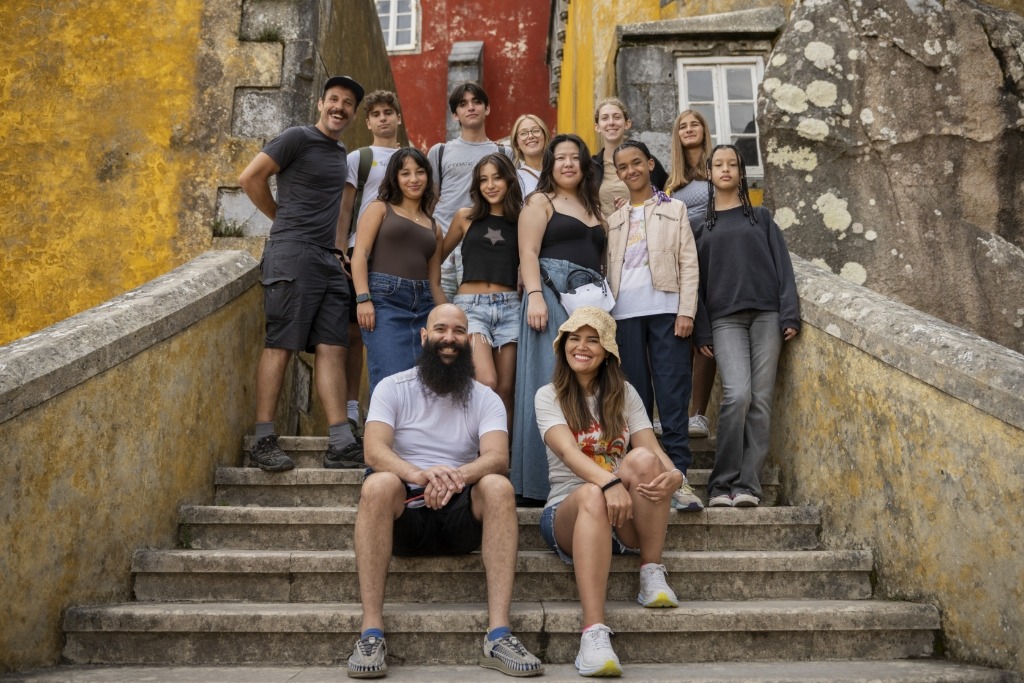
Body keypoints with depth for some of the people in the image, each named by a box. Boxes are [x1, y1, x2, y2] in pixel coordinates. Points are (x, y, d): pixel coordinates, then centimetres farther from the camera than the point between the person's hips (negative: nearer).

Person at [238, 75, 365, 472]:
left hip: (328, 259, 7)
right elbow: (250, 178, -4)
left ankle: (341, 444, 0)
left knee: (332, 347, 1)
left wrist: (337, 237, 16)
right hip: (293, 254, -7)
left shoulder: (340, 152, 22)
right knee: (280, 346, -7)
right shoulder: (298, 138, -1)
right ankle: (264, 442, -1)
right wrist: (283, 218, 6)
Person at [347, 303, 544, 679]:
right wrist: (419, 474, -34)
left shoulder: (485, 398, 7)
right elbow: (374, 451, -13)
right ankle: (371, 632, -30)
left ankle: (498, 635, -31)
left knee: (498, 486, -28)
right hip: (404, 514, -1)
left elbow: (497, 457, -12)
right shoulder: (392, 388, 4)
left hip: (461, 515, 1)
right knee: (379, 484, -32)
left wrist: (458, 475, -34)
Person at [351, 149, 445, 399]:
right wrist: (363, 299, -14)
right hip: (385, 297, -5)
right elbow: (360, 254, -1)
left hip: (424, 306, 5)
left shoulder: (433, 227, 23)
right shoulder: (380, 208, 12)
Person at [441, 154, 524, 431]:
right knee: (487, 383, -19)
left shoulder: (520, 221, 11)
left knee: (506, 389, 1)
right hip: (471, 304, -2)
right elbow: (439, 256, 19)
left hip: (509, 306, 2)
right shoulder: (466, 217, 10)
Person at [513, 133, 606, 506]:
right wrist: (534, 296, -19)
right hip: (552, 294, -6)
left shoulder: (593, 207, 25)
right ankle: (540, 483, -7)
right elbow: (528, 253, -5)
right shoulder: (540, 201, 7)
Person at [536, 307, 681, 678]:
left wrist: (674, 474, -26)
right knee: (593, 496, -38)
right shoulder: (549, 396, 2)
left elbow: (653, 450, -1)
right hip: (569, 512, -2)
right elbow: (567, 451, -17)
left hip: (629, 521, 3)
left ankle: (652, 575, -17)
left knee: (644, 459, -28)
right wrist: (608, 482, -37)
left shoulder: (624, 394, 12)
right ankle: (594, 634, -47)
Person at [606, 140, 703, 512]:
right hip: (626, 314, 2)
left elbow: (689, 264, 4)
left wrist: (686, 311, -7)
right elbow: (609, 270, 13)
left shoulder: (674, 209, 13)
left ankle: (678, 476, -7)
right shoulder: (614, 219, 19)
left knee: (673, 396, -7)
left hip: (666, 309, -2)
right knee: (636, 396, 1)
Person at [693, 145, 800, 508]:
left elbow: (782, 265, 9)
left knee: (761, 401, -6)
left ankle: (746, 484, -2)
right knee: (737, 394, -19)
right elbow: (694, 276, 10)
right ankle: (722, 483, -10)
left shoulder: (760, 217, 16)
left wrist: (790, 314, -3)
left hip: (766, 314, 1)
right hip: (725, 318, -1)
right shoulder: (700, 223, 14)